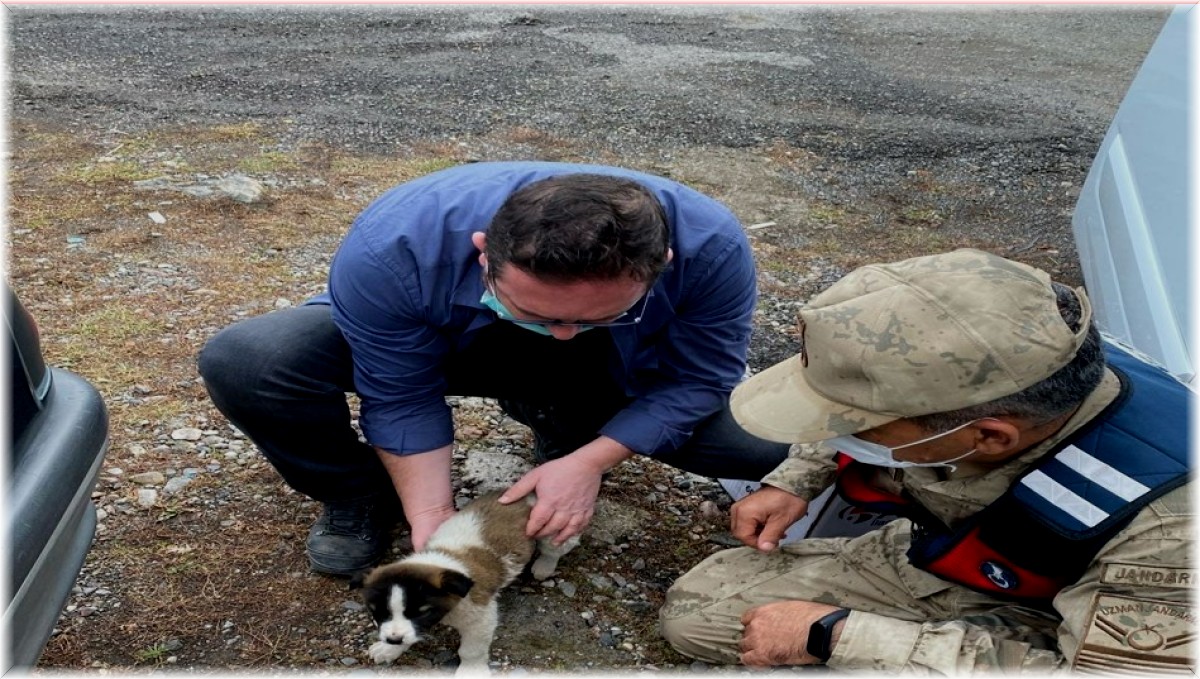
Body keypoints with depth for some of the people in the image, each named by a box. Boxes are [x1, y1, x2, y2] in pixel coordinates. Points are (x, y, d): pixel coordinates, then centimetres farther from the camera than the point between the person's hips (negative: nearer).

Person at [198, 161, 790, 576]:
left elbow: (698, 378, -20)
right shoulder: (391, 248, -36)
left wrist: (588, 462, -27)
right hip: (439, 349, -1)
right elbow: (401, 396, -23)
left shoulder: (709, 246, -34)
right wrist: (433, 520, -25)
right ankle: (359, 495, 5)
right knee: (243, 362, -26)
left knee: (772, 437, -18)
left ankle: (562, 435, 6)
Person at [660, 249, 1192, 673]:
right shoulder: (944, 375, -23)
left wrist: (833, 633, -35)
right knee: (693, 612, 0)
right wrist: (792, 482, -6)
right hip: (918, 560, 5)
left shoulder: (1165, 520, -39)